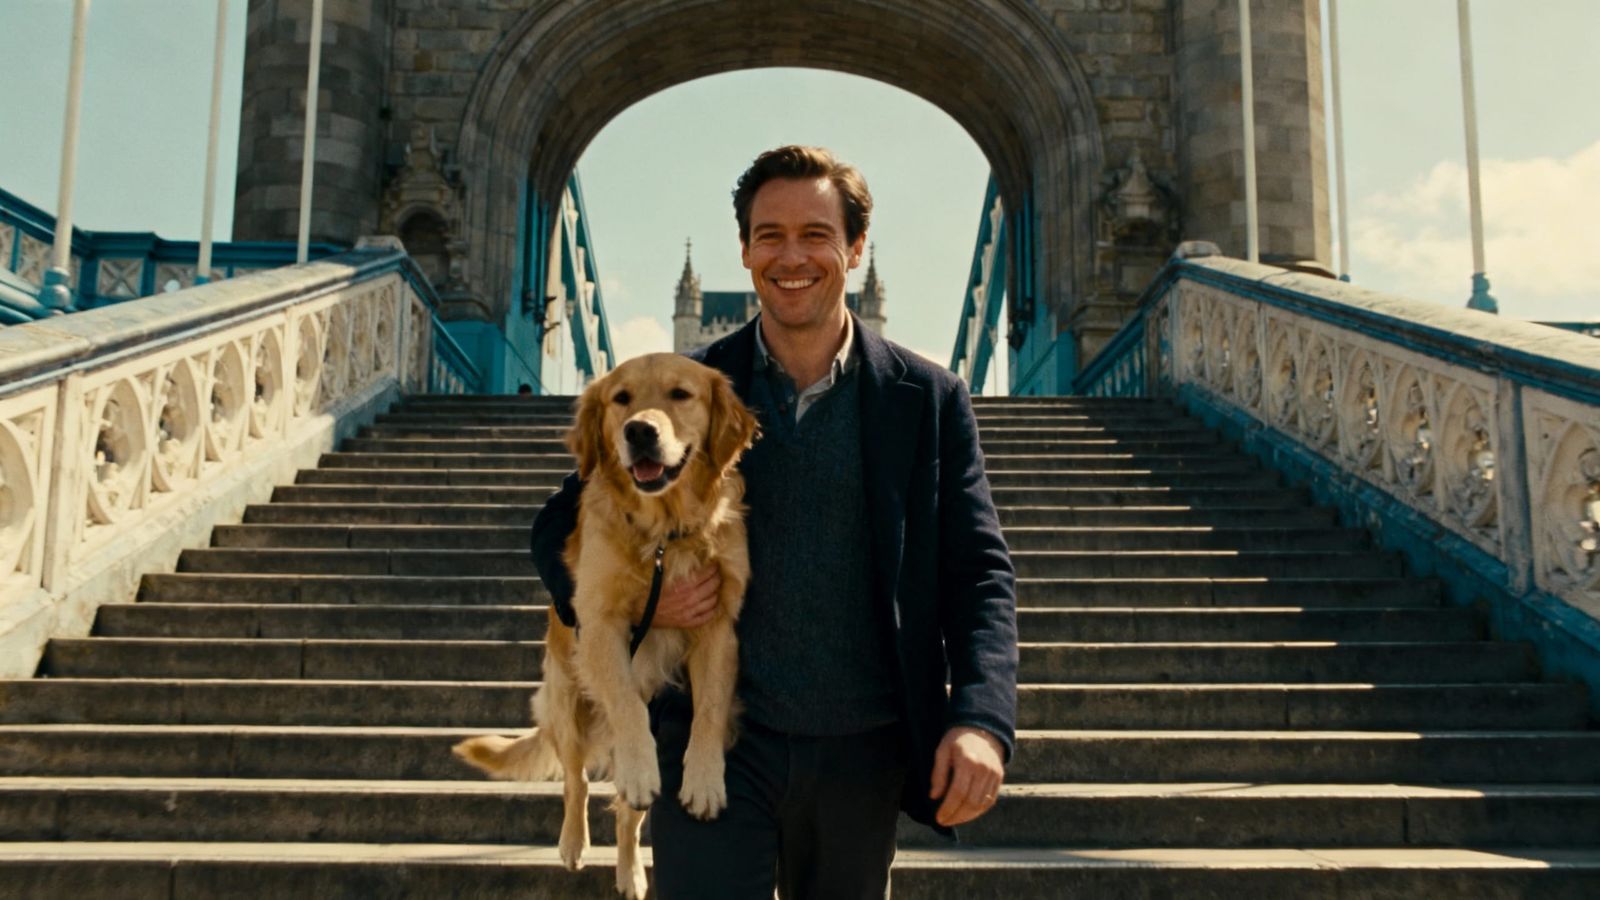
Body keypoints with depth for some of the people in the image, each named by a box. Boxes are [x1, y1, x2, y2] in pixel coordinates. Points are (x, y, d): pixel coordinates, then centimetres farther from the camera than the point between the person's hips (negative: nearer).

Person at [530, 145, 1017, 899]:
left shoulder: (929, 400, 1)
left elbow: (978, 570, 0)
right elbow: (561, 527, 7)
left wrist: (982, 720, -16)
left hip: (862, 752, 1)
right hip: (715, 744, -1)